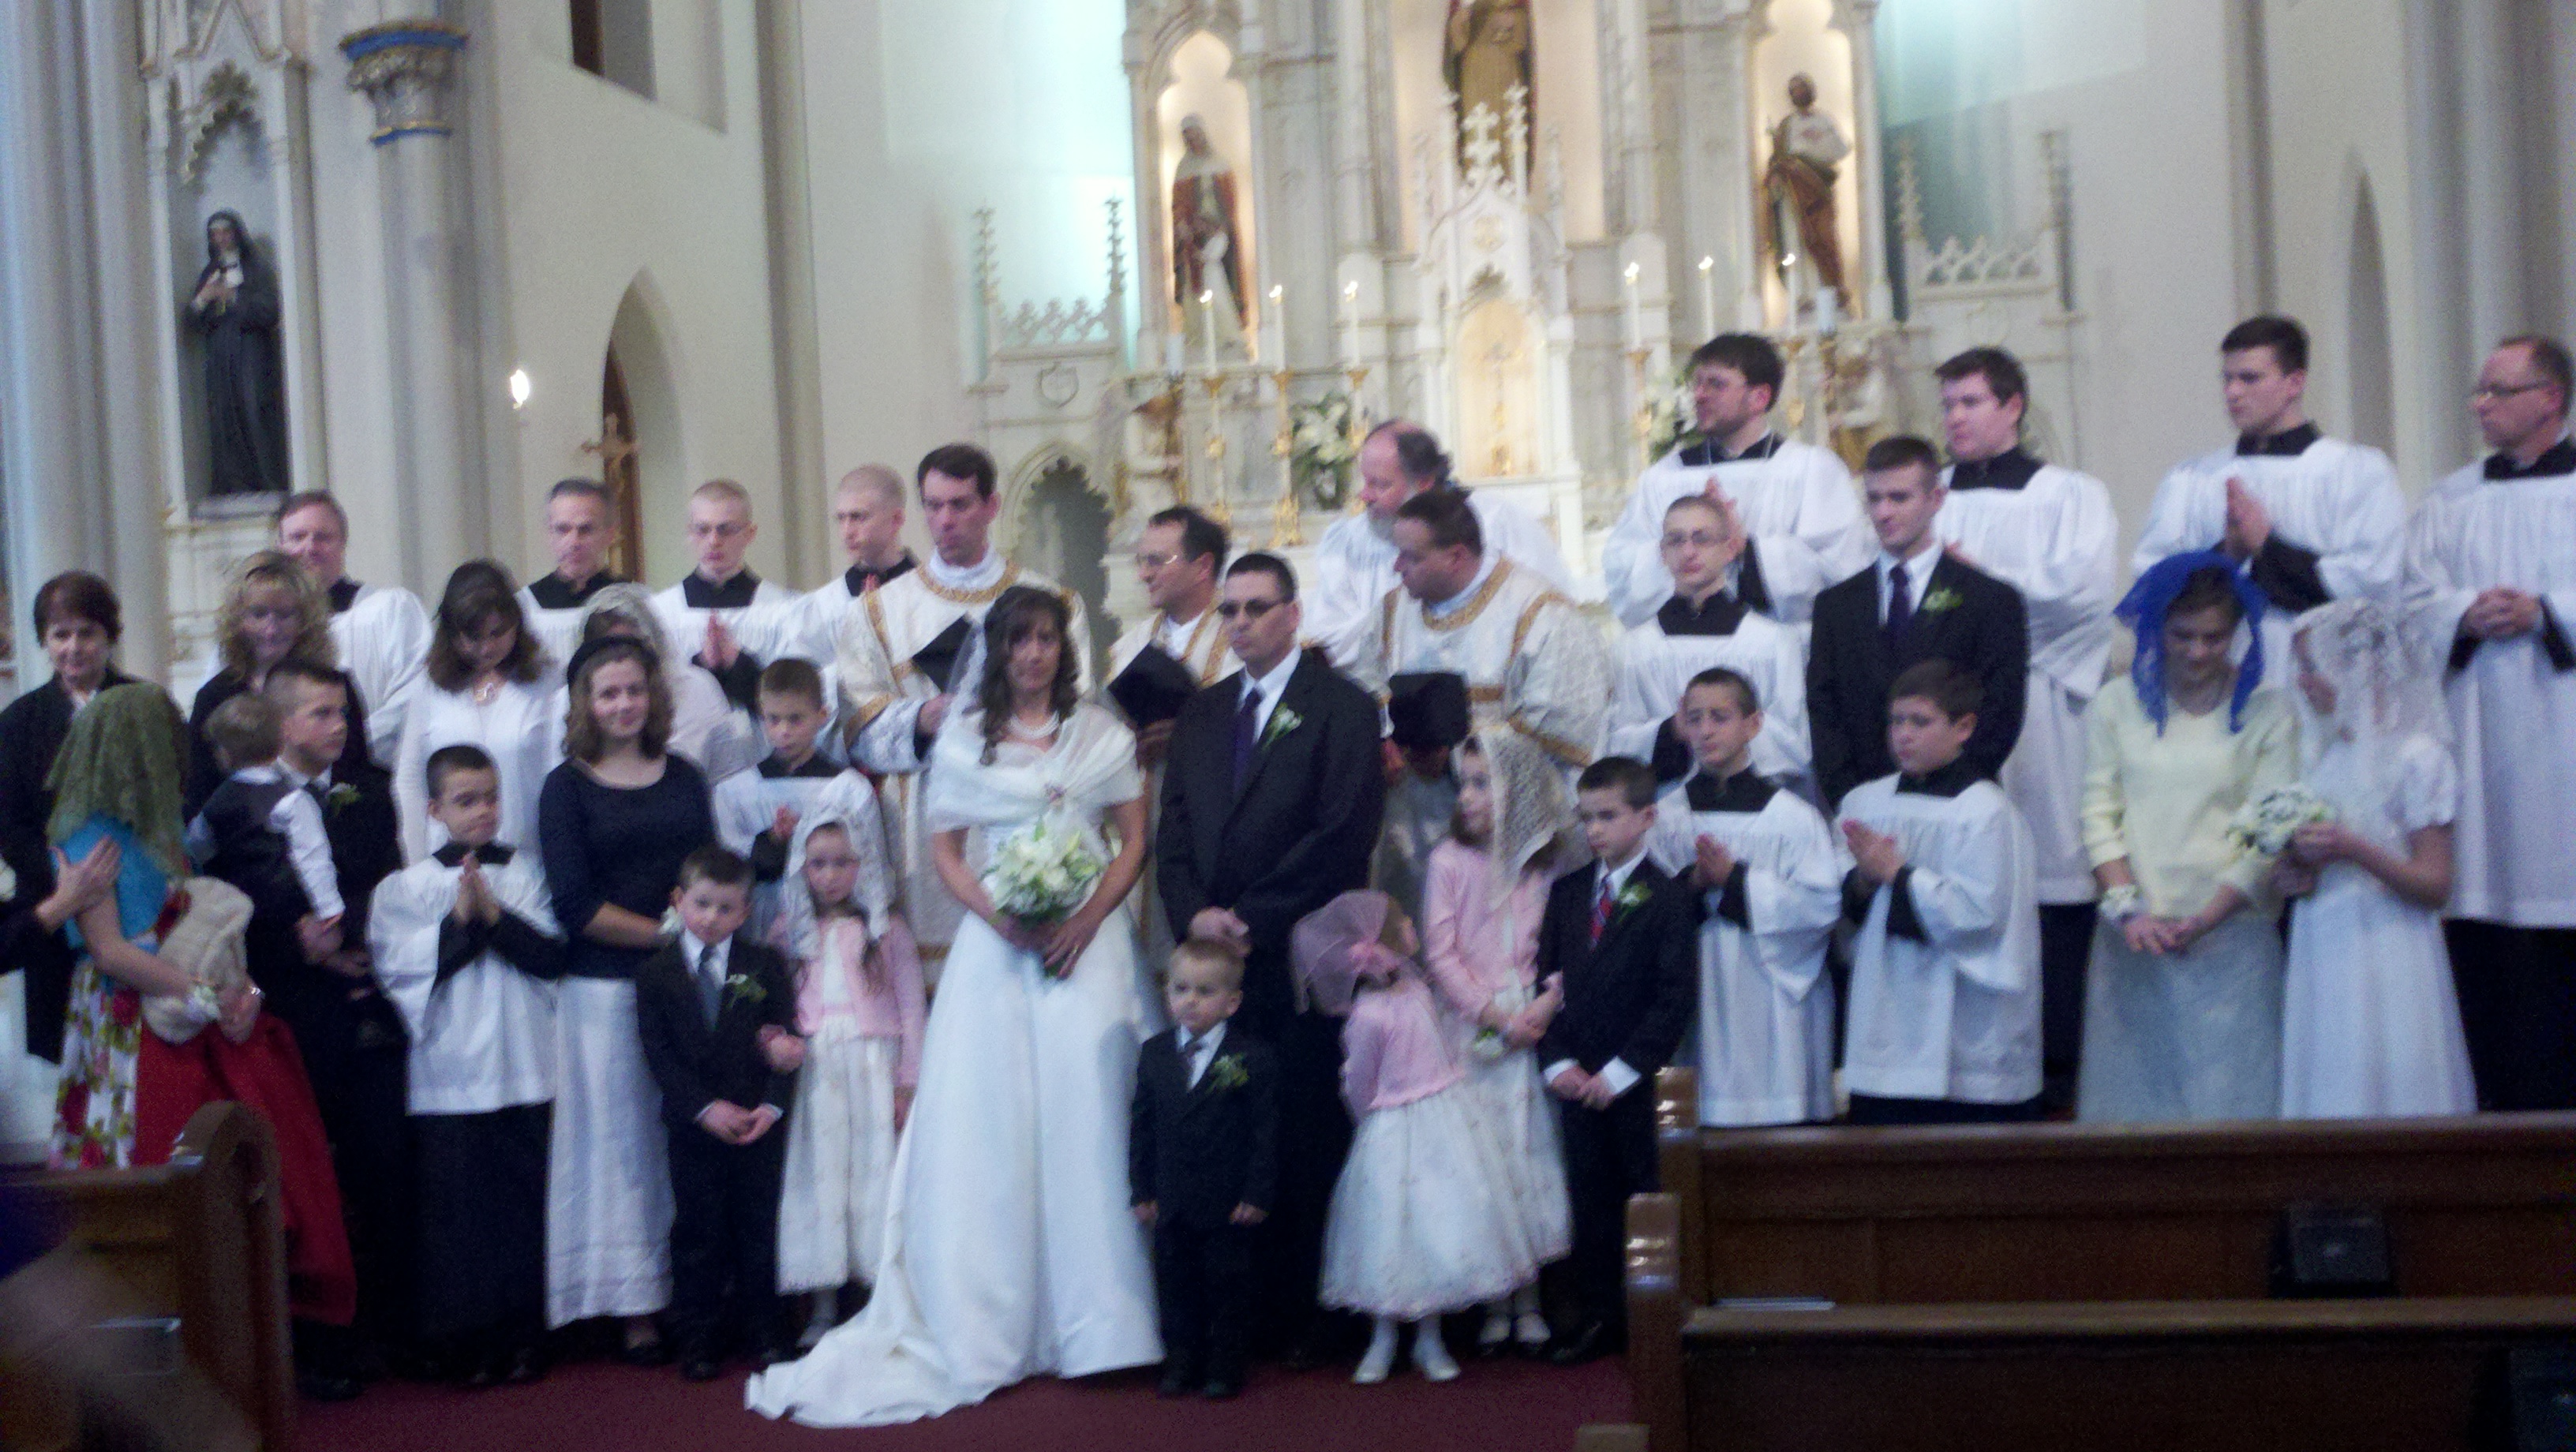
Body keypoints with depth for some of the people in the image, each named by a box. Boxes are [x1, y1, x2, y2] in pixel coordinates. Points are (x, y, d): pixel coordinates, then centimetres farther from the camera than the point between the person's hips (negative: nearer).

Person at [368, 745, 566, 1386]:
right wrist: (458, 921, -14)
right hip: (448, 1075, -1)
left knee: (524, 1203, 6)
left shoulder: (523, 872, 7)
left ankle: (523, 1339, 16)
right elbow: (397, 965, -8)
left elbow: (551, 954, -3)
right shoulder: (408, 886, 3)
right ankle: (463, 1343, 12)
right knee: (454, 1207, 2)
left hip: (523, 1073, 1)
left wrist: (494, 914, -13)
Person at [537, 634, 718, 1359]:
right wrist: (665, 934, -11)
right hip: (603, 989, -3)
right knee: (621, 1139, 2)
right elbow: (574, 904, -8)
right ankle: (637, 1306, 9)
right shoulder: (566, 788, 0)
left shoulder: (684, 777, 12)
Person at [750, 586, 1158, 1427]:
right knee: (991, 1122, -2)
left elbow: (1134, 841, 8)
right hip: (997, 942, 0)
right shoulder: (963, 739, 9)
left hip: (1087, 938, 0)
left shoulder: (1104, 733, 10)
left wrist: (1089, 918, -8)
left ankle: (1091, 1321, 4)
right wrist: (1000, 917, -9)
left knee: (1086, 1113, -5)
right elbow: (944, 848, 7)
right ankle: (990, 1331, 6)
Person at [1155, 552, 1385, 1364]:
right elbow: (1174, 837, 16)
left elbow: (1345, 833, -9)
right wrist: (1194, 916, -3)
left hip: (1302, 961, -4)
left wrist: (1251, 918, -11)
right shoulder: (1199, 715, 19)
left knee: (1305, 1147, -3)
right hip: (1215, 961, 5)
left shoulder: (1342, 708, 1)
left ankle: (1302, 1319, 5)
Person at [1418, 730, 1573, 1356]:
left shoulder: (1547, 862, 4)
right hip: (1470, 1030, -1)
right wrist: (1494, 1015, -9)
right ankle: (1494, 1306, 9)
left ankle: (1529, 1303, 13)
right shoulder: (1450, 861, 2)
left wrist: (1545, 1006, -14)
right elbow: (1440, 953, -2)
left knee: (1531, 1154, 2)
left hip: (1534, 1028, 1)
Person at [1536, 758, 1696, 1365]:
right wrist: (1557, 1061, -3)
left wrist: (1620, 1070, -14)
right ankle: (1597, 1315, 17)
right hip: (1578, 1081, 4)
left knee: (1648, 1196, 2)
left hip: (1637, 1082, -4)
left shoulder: (1666, 898, -5)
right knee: (1590, 1198, 8)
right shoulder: (1566, 893, 10)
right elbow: (1547, 982, 10)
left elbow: (1676, 996, -10)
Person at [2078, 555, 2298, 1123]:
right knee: (2129, 1096, 4)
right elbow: (2099, 812, 4)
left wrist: (2205, 918, -14)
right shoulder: (2120, 702, 9)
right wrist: (2127, 907, -9)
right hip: (2134, 939, 2)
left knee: (2226, 1095, -5)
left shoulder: (2267, 711, 3)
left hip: (2228, 939, -2)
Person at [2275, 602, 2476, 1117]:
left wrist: (2353, 851, -22)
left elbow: (2435, 886, -10)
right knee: (2324, 1094, 5)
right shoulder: (2325, 754, 12)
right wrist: (2294, 875, 2)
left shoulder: (2417, 756, -8)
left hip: (2384, 963, -6)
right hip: (2320, 955, 6)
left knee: (2379, 1094, -4)